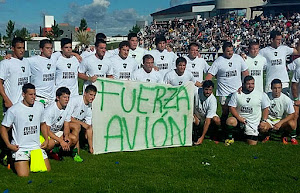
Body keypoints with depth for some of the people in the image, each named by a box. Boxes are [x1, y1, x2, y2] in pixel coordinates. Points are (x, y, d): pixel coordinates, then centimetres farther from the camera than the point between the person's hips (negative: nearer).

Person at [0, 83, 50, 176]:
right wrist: (8, 144, -13)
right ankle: (16, 161, 17)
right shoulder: (13, 110, -11)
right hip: (20, 148, -4)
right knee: (23, 175, -15)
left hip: (37, 146, 4)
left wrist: (46, 139, 6)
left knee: (47, 170, -4)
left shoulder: (40, 106, 4)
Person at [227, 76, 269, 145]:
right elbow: (232, 107, -2)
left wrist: (264, 121, -4)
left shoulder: (261, 95, 1)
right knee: (230, 121, -34)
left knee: (252, 143, -7)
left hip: (253, 123, 1)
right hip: (239, 119, -1)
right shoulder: (237, 94, -1)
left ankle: (247, 134, 28)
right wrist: (239, 118, -16)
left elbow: (265, 108, 7)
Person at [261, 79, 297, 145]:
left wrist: (280, 123, -23)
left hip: (282, 120, 0)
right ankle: (267, 135, 8)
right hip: (269, 120, 0)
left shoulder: (287, 99, -13)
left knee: (292, 123, -32)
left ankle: (293, 137, 4)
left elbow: (291, 115, -11)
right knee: (262, 127, -33)